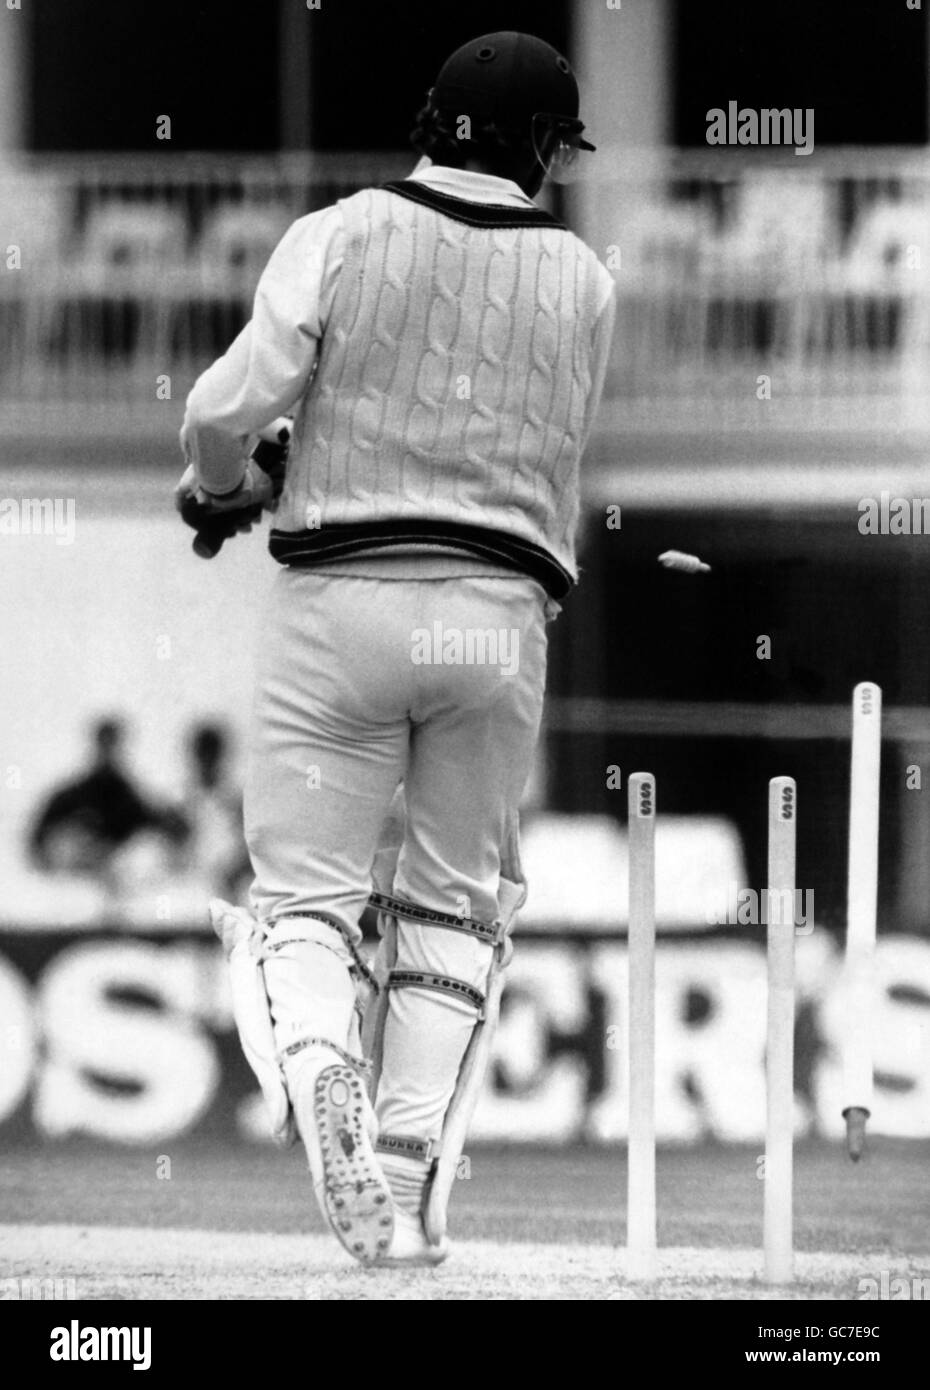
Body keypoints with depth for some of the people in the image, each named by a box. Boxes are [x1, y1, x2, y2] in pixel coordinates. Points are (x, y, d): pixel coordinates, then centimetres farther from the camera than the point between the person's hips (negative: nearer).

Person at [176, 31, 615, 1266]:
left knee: (304, 892, 2)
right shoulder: (580, 280, 8)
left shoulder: (342, 237, 0)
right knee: (452, 907, 14)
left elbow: (235, 402, -6)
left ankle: (317, 1068, -29)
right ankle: (412, 1173, 2)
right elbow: (556, 466, 14)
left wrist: (216, 480, 14)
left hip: (342, 597, -2)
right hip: (501, 610, 2)